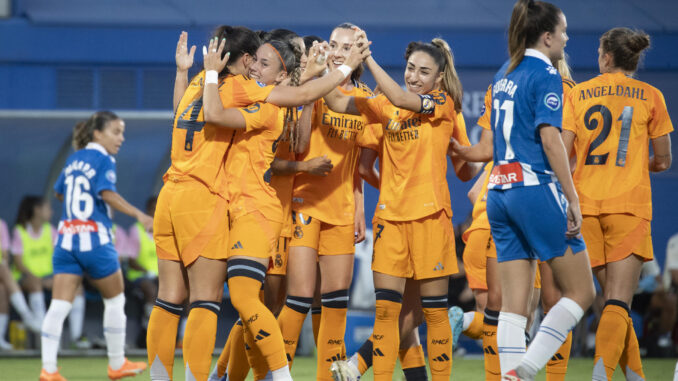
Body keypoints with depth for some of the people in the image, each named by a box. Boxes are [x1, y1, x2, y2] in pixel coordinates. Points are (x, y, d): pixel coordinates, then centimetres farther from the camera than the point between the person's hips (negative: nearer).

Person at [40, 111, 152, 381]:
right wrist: (139, 215, -28)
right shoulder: (103, 161, -7)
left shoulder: (73, 160, 13)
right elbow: (107, 193, -22)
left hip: (66, 238, 6)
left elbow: (59, 192, 25)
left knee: (59, 306, -3)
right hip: (95, 240, -6)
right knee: (114, 300, 13)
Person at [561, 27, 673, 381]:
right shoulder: (649, 96, 6)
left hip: (586, 203, 2)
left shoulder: (578, 93, 8)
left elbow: (561, 149, -2)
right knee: (618, 302, -8)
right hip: (629, 204, -2)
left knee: (612, 296, 15)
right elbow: (663, 161, 9)